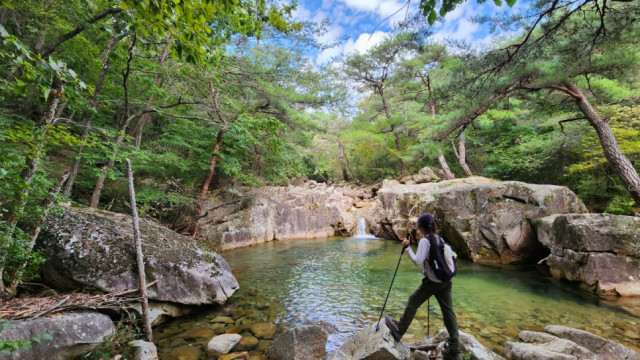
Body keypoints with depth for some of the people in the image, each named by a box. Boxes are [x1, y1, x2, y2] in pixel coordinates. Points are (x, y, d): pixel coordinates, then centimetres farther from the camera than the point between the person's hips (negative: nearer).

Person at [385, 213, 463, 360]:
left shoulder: (425, 240, -14)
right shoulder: (440, 239, 7)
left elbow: (417, 261, -19)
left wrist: (408, 247, -11)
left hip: (433, 281, -7)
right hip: (446, 281, 7)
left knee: (413, 302, 10)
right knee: (449, 312, 11)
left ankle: (399, 330, 24)